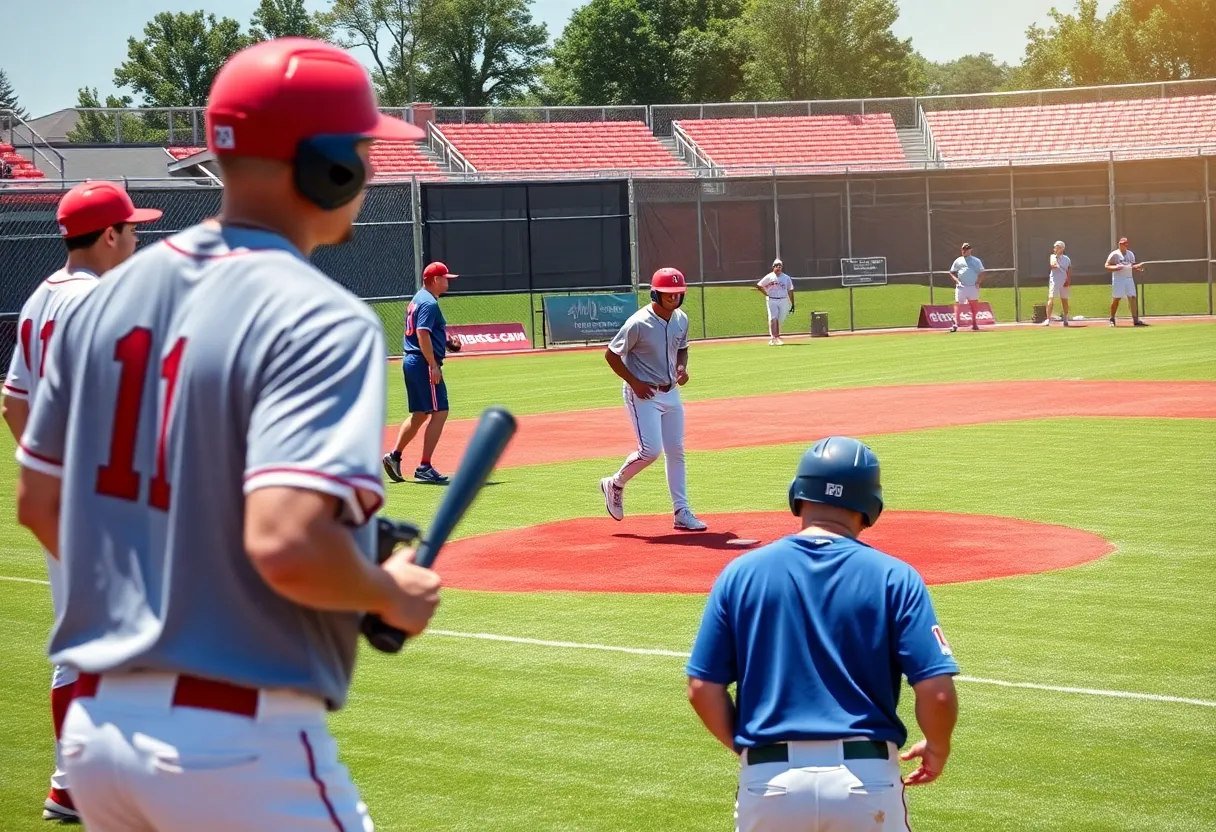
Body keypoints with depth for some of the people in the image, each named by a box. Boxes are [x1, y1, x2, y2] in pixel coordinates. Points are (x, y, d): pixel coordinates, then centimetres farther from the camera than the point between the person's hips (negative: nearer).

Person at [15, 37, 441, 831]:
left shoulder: (108, 295, 8)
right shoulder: (320, 318, -16)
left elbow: (40, 504, 14)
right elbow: (285, 544, -27)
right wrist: (390, 596, -9)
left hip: (94, 724, 7)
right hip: (242, 747, -7)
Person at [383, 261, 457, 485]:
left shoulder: (417, 300, 18)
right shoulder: (429, 303, -13)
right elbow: (422, 333, -23)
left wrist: (445, 338, 17)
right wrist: (433, 365, -25)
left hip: (410, 360, 10)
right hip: (423, 363, -10)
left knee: (419, 414, 17)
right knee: (439, 413, -7)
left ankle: (394, 456, 13)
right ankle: (424, 467, -10)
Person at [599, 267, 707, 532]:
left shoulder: (681, 320, 2)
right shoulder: (639, 323, -19)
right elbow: (611, 354, -12)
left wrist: (682, 367, -2)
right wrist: (634, 383, -17)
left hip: (671, 393, 7)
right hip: (643, 394, -7)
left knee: (676, 452, 6)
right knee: (651, 450, -14)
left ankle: (682, 513, 10)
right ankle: (615, 484, 12)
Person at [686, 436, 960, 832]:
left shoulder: (741, 572, 2)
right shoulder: (894, 577, -1)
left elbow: (702, 689, 1)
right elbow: (937, 691, -8)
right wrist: (937, 750, 12)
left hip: (769, 783, 1)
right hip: (866, 781, -1)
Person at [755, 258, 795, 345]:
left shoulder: (786, 278, 5)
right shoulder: (769, 277, 0)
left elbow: (790, 291, 7)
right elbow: (758, 286, 4)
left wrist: (792, 304, 4)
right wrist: (766, 294, -1)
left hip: (783, 301, 2)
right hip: (772, 301, -2)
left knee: (780, 320, 5)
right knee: (773, 319, -14)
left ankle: (777, 338, 21)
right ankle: (772, 338, -18)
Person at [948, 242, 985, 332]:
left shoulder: (976, 261, 11)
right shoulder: (958, 261, 13)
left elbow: (981, 273, 9)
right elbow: (952, 272, 15)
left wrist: (978, 282, -6)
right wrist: (956, 280, -3)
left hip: (973, 287, 0)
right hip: (961, 286, 0)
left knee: (974, 304, 3)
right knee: (958, 304, -10)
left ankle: (974, 324, 14)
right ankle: (955, 324, -15)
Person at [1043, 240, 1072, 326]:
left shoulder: (1067, 259, 9)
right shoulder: (1053, 257, 8)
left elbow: (1069, 271, 2)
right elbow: (1052, 265, -11)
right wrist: (1056, 256, -12)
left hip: (1064, 282, 1)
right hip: (1054, 281, -1)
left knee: (1064, 300, 2)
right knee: (1051, 298, -7)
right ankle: (1048, 319, -10)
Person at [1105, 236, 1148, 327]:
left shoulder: (1131, 254, 13)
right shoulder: (1115, 254, -5)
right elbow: (1107, 266, -8)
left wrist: (1138, 267, -2)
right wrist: (1116, 267, -25)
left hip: (1129, 278, 5)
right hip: (1118, 279, -5)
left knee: (1132, 298, -5)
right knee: (1116, 299, -2)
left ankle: (1136, 320, -8)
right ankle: (1112, 319, 14)